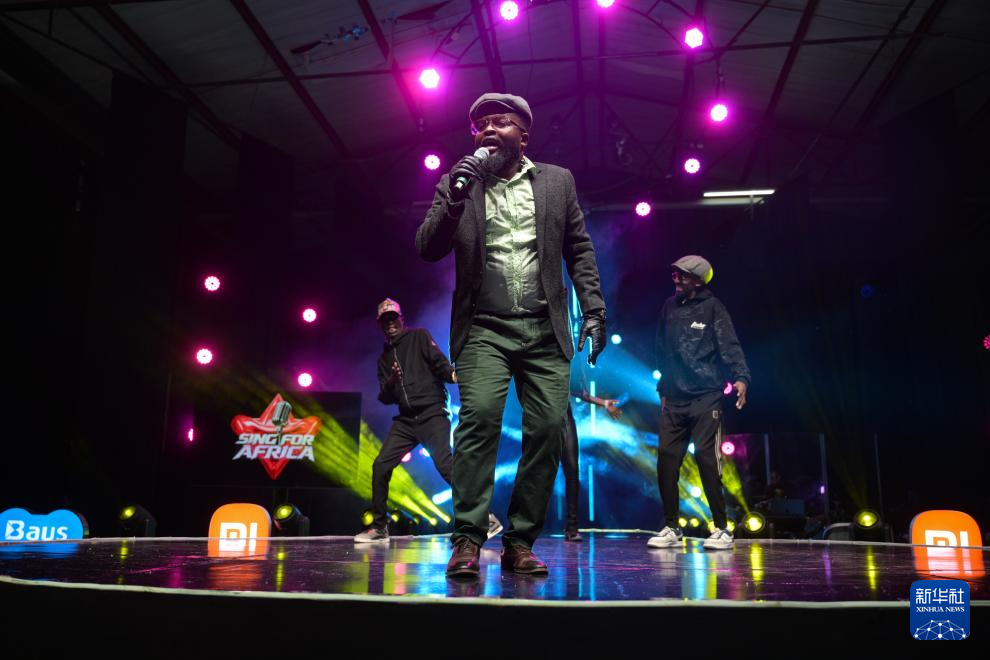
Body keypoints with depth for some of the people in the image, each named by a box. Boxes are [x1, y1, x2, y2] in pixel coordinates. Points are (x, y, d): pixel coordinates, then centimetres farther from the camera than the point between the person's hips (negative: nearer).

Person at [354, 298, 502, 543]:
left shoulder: (419, 337, 7)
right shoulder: (384, 357, 21)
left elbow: (439, 362, -7)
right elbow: (385, 398, 14)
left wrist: (452, 374, -29)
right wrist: (391, 382, -7)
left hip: (431, 413, -6)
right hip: (405, 420, 6)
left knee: (445, 464, -20)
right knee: (380, 466, 1)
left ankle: (486, 519, -16)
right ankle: (379, 527, 17)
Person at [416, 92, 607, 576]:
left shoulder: (557, 181, 15)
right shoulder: (457, 183, 12)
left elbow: (578, 249, 13)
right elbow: (428, 250, 3)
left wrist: (593, 309, 3)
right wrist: (454, 198, -11)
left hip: (545, 332, 2)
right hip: (485, 328, -1)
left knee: (547, 429, -6)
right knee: (480, 418, -18)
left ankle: (520, 542, 3)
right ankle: (467, 541, -13)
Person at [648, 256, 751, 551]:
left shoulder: (712, 308, 0)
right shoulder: (670, 307, 14)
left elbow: (730, 346, -11)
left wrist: (741, 377, -27)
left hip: (706, 399, -5)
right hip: (674, 401, 5)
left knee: (707, 460, -6)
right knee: (666, 460, 0)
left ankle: (722, 529, 6)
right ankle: (671, 527, 12)